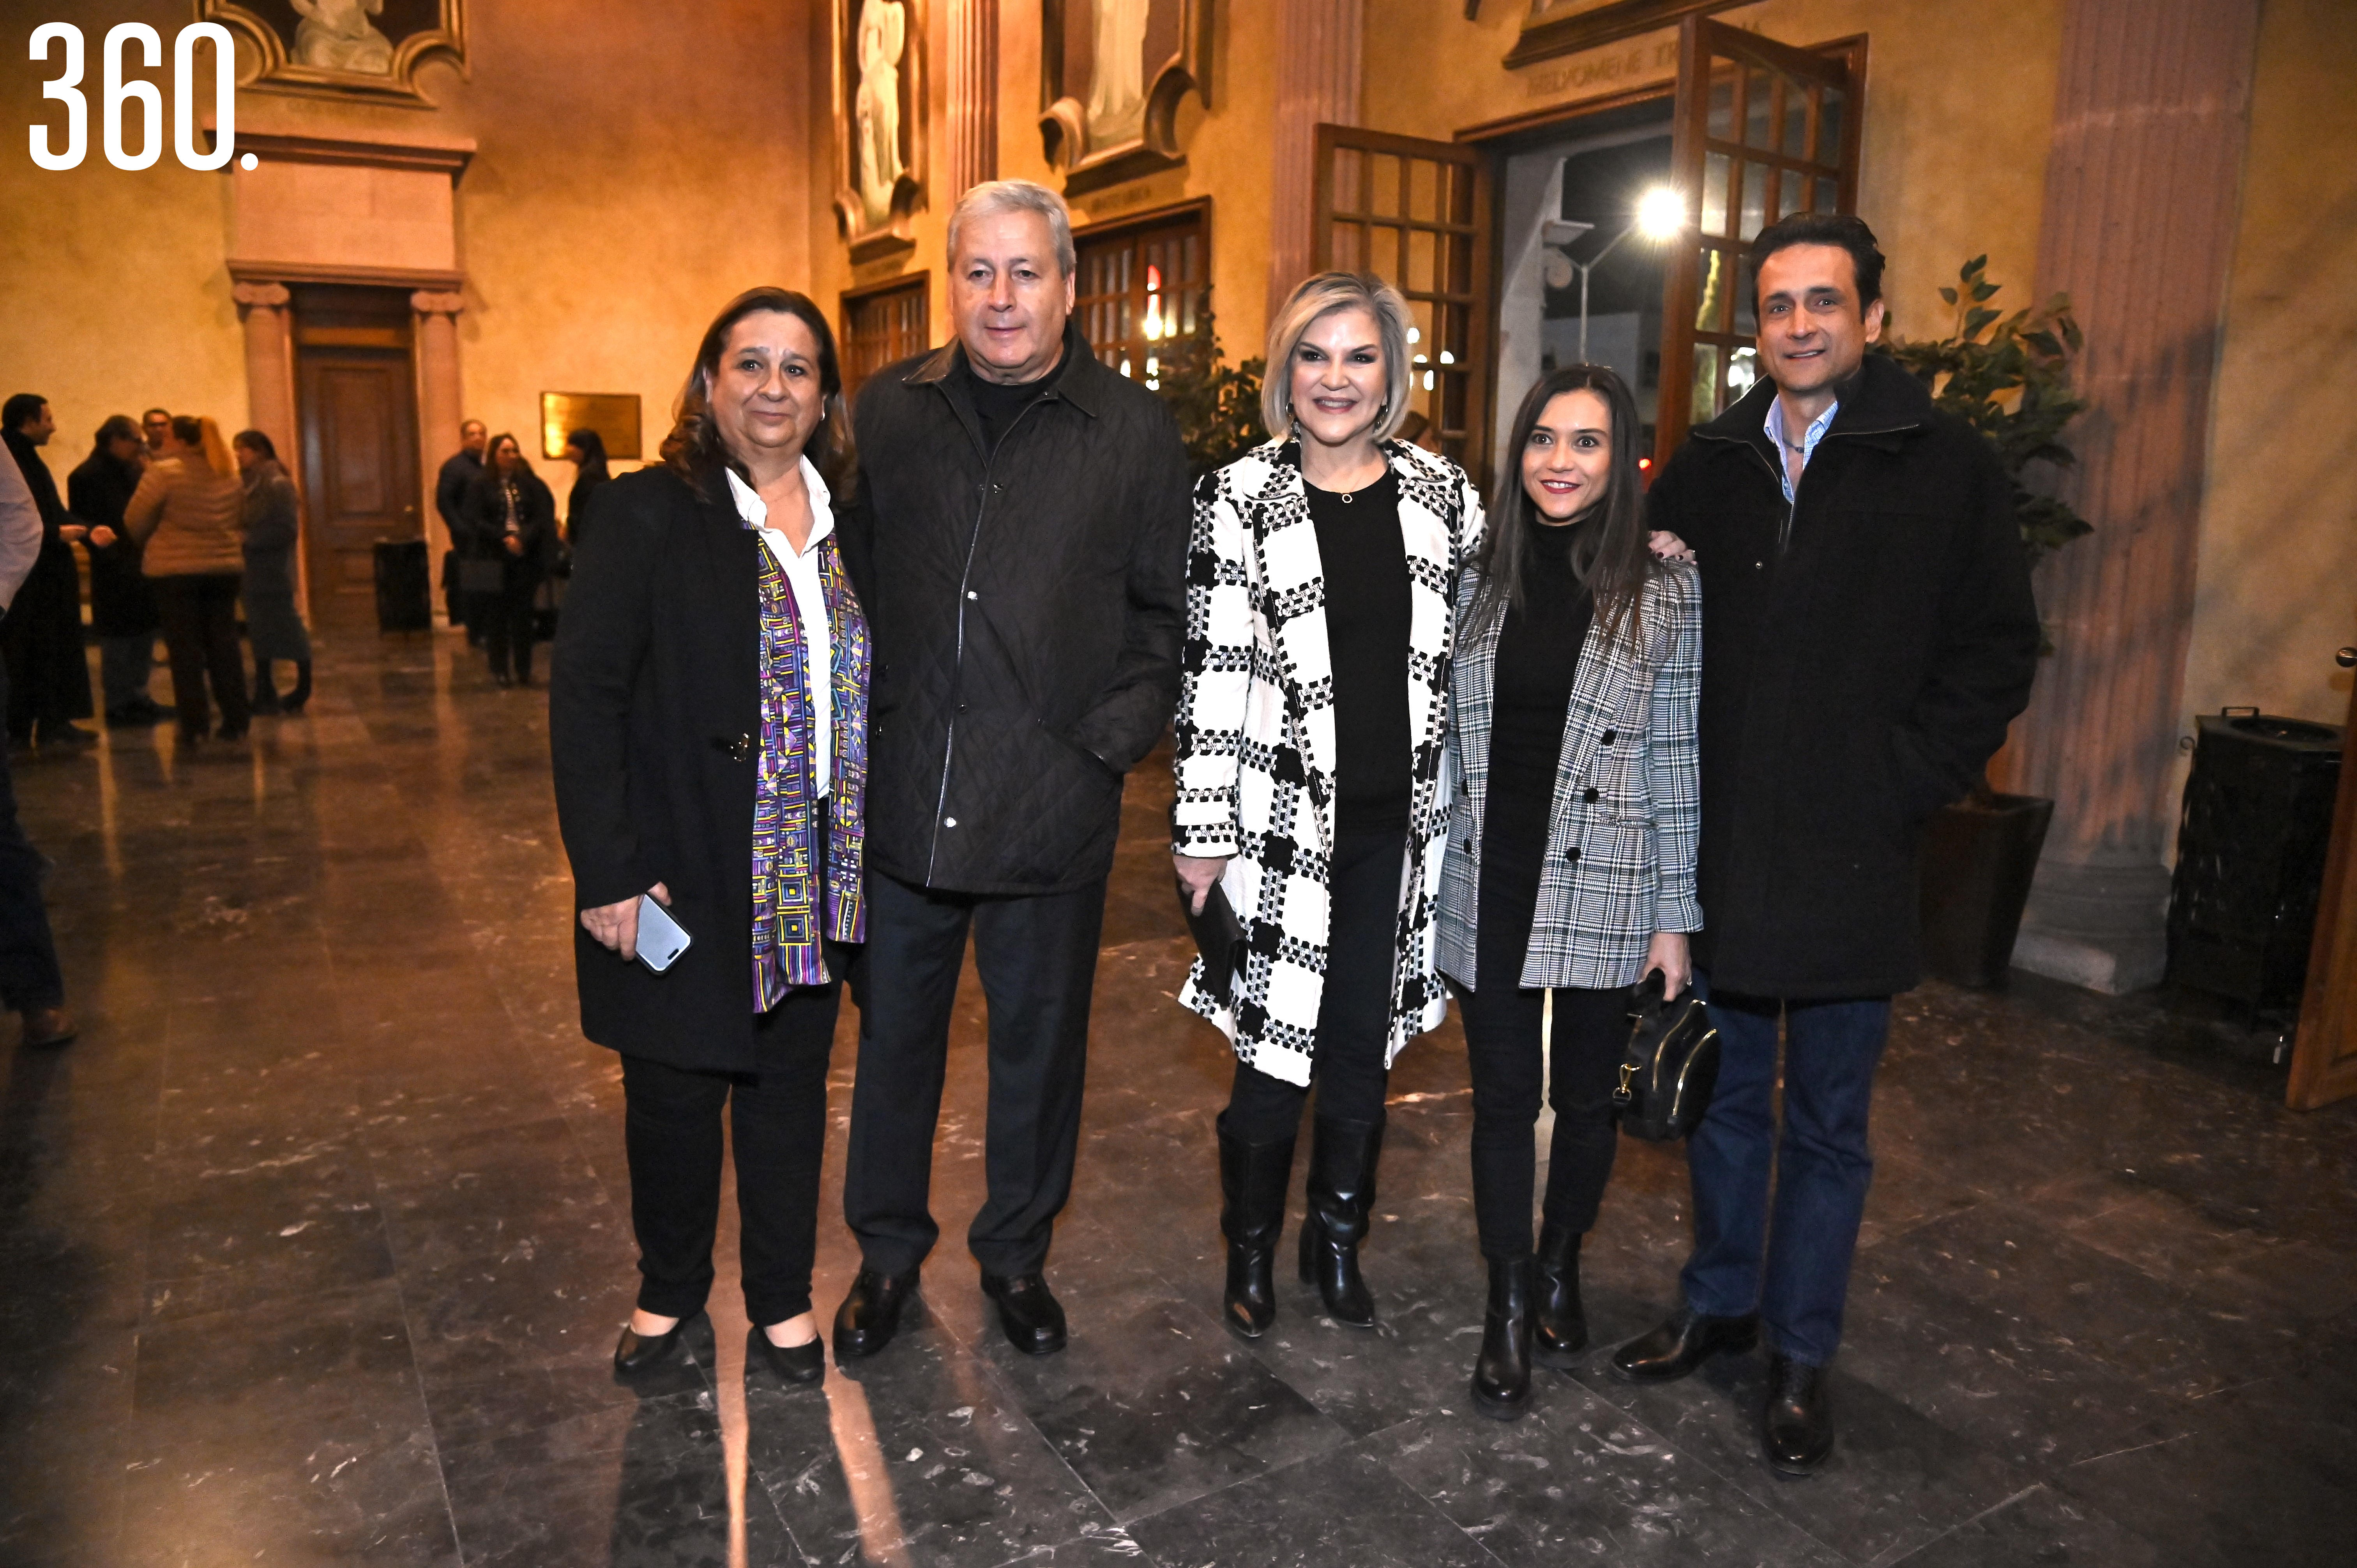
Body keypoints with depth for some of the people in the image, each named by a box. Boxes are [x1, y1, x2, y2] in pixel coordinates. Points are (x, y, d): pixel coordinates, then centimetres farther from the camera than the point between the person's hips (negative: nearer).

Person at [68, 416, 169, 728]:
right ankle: (118, 708, 2)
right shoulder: (88, 475, -9)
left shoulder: (130, 472, 15)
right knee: (118, 639, -4)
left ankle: (137, 699, 22)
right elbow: (79, 520, -15)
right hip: (114, 570, -8)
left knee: (144, 634, 13)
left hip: (138, 565, 8)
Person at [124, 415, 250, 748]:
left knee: (185, 649, 1)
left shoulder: (163, 472, -9)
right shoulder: (230, 475, 8)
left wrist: (150, 544, 14)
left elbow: (135, 522, -5)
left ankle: (194, 726, 3)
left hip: (175, 571, -4)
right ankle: (236, 721, 9)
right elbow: (241, 521, 15)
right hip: (225, 568, 5)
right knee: (224, 644, 8)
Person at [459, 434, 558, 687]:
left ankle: (524, 669, 9)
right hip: (494, 559, -1)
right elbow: (476, 521, -4)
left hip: (526, 556, 1)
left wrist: (524, 538, -15)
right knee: (496, 614, 0)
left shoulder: (529, 483, 7)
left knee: (523, 613, 3)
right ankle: (500, 670, 5)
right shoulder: (482, 487, 3)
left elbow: (543, 515, 0)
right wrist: (505, 538, -16)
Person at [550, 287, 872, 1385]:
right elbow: (584, 694, -11)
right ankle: (670, 1286, 37)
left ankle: (783, 1296, 34)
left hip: (811, 872, 3)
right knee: (672, 1090, 12)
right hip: (685, 872, -3)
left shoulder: (851, 523, 5)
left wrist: (866, 850, 2)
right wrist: (608, 872, -15)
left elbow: (874, 691, 9)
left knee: (789, 1081, 15)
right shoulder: (648, 515, -8)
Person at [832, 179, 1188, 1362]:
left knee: (1039, 1040, 13)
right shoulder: (886, 411, 5)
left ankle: (1016, 1252, 35)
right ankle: (887, 1250, 36)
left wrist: (1114, 733, -8)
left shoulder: (1134, 432, 0)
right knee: (894, 1031, 15)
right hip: (898, 800, 2)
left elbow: (1166, 608, 2)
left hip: (1052, 810, -1)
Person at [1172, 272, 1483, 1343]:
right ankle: (1250, 1251, 28)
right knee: (1276, 1051, 4)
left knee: (1363, 1047, 13)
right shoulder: (1240, 498, -4)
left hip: (1400, 823, 3)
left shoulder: (1443, 492, 6)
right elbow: (1212, 671, -7)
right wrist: (1203, 831, -8)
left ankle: (1337, 1242, 34)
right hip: (1285, 820, -3)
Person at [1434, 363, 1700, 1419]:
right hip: (1486, 884, 2)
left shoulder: (1666, 592, -3)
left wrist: (1676, 917, -3)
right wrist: (1421, 878, 9)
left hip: (1603, 889, -1)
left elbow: (1676, 760, -2)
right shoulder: (1480, 578, 4)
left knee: (1586, 1094, 12)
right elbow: (1444, 739, 9)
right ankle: (1508, 1308, 22)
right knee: (1502, 1095, 7)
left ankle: (1559, 1269, 36)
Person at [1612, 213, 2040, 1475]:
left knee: (1826, 1126, 11)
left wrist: (1900, 790, -11)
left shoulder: (1947, 468, -3)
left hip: (1850, 864, -3)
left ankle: (1801, 1358, 27)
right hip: (1712, 853, 3)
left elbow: (1995, 652, -2)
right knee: (1723, 1102, 18)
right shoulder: (1706, 467, 6)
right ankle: (1719, 1305, 36)